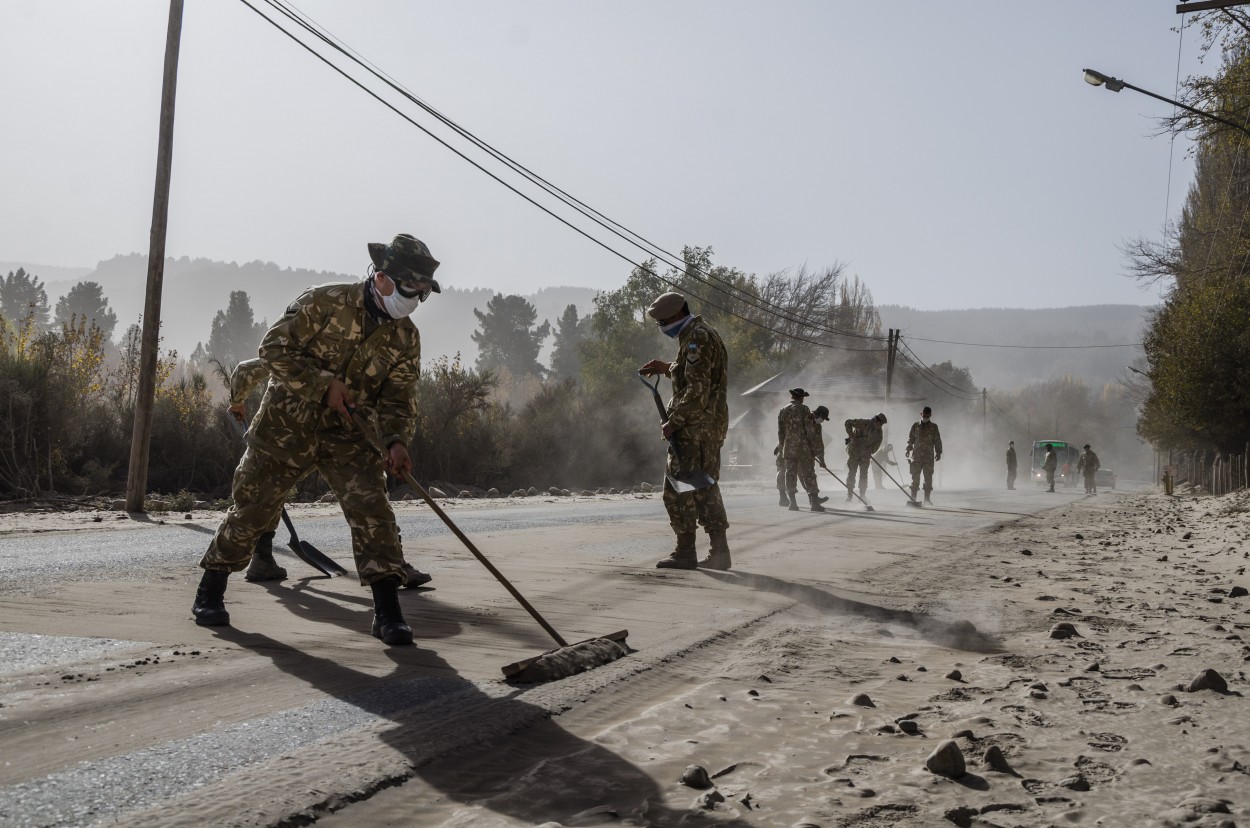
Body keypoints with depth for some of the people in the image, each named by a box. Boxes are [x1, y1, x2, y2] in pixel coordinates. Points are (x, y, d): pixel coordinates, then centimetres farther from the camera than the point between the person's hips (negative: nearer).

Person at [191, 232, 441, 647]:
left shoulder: (405, 338, -1)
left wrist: (397, 441, -19)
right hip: (287, 423, -3)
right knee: (252, 506, 4)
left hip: (350, 435, 3)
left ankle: (388, 612, -8)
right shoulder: (325, 302, -14)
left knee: (372, 510, -13)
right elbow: (274, 347, -14)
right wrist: (324, 384, -22)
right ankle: (210, 592, 24)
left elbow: (399, 398, 0)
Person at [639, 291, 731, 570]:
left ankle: (685, 552, 0)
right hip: (712, 425, 10)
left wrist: (672, 422, -17)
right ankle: (719, 552, 12)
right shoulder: (703, 333, 16)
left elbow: (697, 392, -22)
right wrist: (668, 368, 21)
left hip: (695, 427, -10)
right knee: (706, 488, 13)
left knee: (678, 490, -4)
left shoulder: (696, 339, -16)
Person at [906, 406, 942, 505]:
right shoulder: (915, 425, 8)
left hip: (929, 456, 0)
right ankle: (913, 497, 2)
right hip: (916, 455, 0)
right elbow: (910, 438, 10)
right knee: (915, 477, -2)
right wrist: (908, 449, 0)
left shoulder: (933, 427, 8)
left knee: (928, 477, 2)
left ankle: (927, 498, 7)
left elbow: (937, 441, 7)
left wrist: (938, 452, 0)